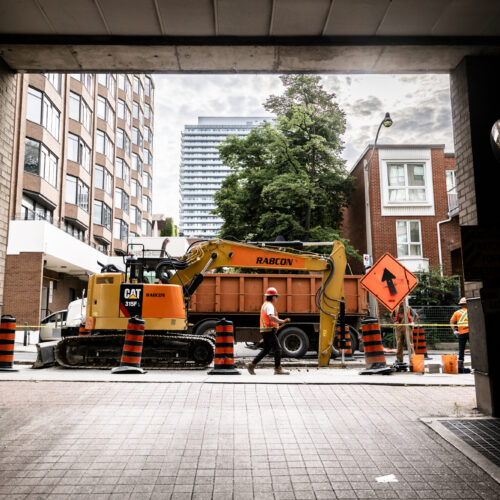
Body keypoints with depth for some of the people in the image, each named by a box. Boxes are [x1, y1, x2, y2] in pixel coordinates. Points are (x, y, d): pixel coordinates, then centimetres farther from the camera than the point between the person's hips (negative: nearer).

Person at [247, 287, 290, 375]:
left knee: (266, 349, 13)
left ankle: (252, 365, 13)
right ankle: (278, 369, -3)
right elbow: (272, 317, -28)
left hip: (265, 331, 10)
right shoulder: (269, 305, -12)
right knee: (277, 349, -6)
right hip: (269, 331, -10)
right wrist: (282, 321, -30)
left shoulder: (265, 304, 21)